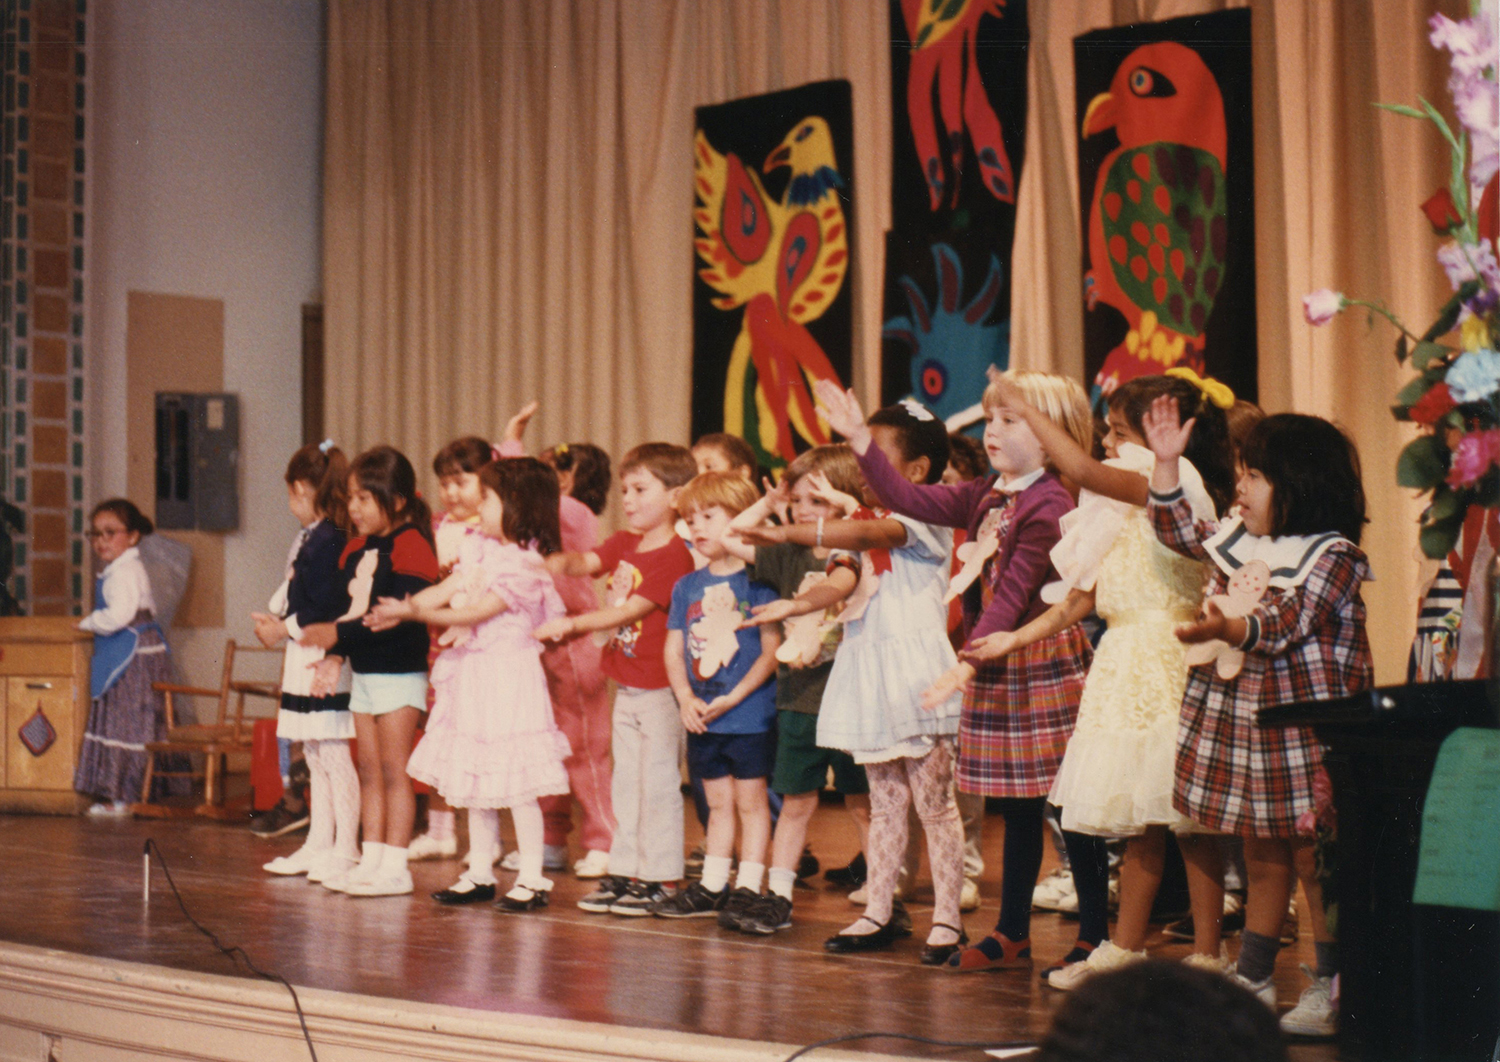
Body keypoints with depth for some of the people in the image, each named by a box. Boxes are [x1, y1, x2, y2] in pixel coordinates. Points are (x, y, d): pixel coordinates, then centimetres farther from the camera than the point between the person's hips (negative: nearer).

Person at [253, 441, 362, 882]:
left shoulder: (326, 540, -17)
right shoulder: (309, 537, 12)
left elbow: (327, 611, -21)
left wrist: (285, 629, -11)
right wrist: (276, 619, 3)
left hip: (323, 662, -10)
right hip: (305, 659, 10)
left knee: (334, 756, -5)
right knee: (315, 758, 16)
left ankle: (345, 851, -1)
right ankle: (318, 846, 24)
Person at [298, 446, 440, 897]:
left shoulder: (409, 547, -14)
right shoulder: (355, 551, 13)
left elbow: (401, 619, -22)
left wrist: (339, 635, -20)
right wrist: (333, 655, 0)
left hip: (399, 673, -8)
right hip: (363, 672, 8)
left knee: (394, 771, -5)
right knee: (369, 771, 10)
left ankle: (395, 867, -2)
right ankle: (371, 860, 15)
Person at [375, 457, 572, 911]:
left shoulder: (523, 565, -17)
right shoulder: (477, 549, 9)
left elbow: (474, 612, -20)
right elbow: (445, 591, 5)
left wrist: (413, 612, -20)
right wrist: (398, 608, -9)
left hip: (507, 679, -8)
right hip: (471, 677, 8)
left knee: (515, 784, -4)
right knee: (476, 782, 13)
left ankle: (532, 879, 3)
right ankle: (480, 873, 22)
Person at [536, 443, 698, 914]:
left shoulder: (673, 555, -15)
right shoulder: (624, 544, 11)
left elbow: (632, 610, -20)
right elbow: (584, 562, 1)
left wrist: (573, 624, -20)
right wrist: (552, 563, -20)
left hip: (660, 687, -8)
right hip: (627, 685, 8)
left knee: (658, 783, -3)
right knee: (626, 782, 13)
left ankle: (660, 879, 3)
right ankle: (625, 871, 20)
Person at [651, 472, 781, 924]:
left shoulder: (757, 582, -8)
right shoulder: (687, 586, 9)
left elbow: (772, 651, -12)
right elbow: (674, 649, 9)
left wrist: (733, 698, -16)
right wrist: (686, 698, -7)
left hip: (749, 715, -5)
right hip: (701, 717, 5)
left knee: (750, 801, 2)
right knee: (718, 802, 14)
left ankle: (748, 888, 8)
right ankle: (711, 888, 21)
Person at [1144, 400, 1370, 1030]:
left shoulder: (1331, 553, -12)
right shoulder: (1236, 538, 11)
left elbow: (1282, 625, -24)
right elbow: (1176, 530, 23)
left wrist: (1228, 627, -42)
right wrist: (1167, 461, 13)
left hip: (1302, 721, -7)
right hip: (1239, 714, 7)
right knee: (1262, 855, 14)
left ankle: (1331, 988, 7)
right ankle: (1253, 978, 22)